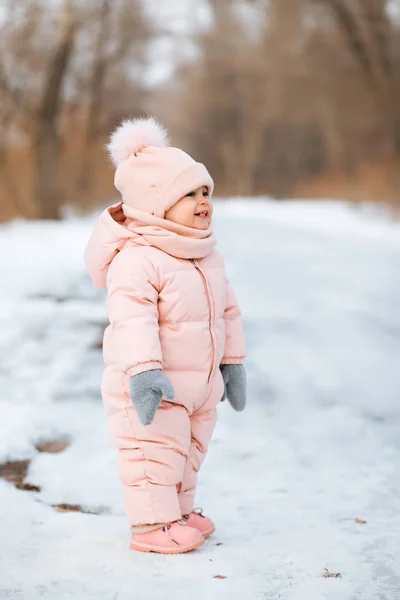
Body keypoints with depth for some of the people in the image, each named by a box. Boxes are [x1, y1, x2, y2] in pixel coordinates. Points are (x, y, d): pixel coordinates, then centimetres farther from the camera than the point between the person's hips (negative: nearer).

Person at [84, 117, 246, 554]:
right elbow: (133, 319, -32)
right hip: (150, 386, -9)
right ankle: (152, 524, 10)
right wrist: (143, 370, -41)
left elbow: (227, 310, 16)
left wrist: (232, 362, 19)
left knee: (189, 450, 21)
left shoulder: (207, 256, 7)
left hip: (200, 383, 9)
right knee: (154, 452, -3)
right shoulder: (136, 260, -23)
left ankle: (179, 512, 37)